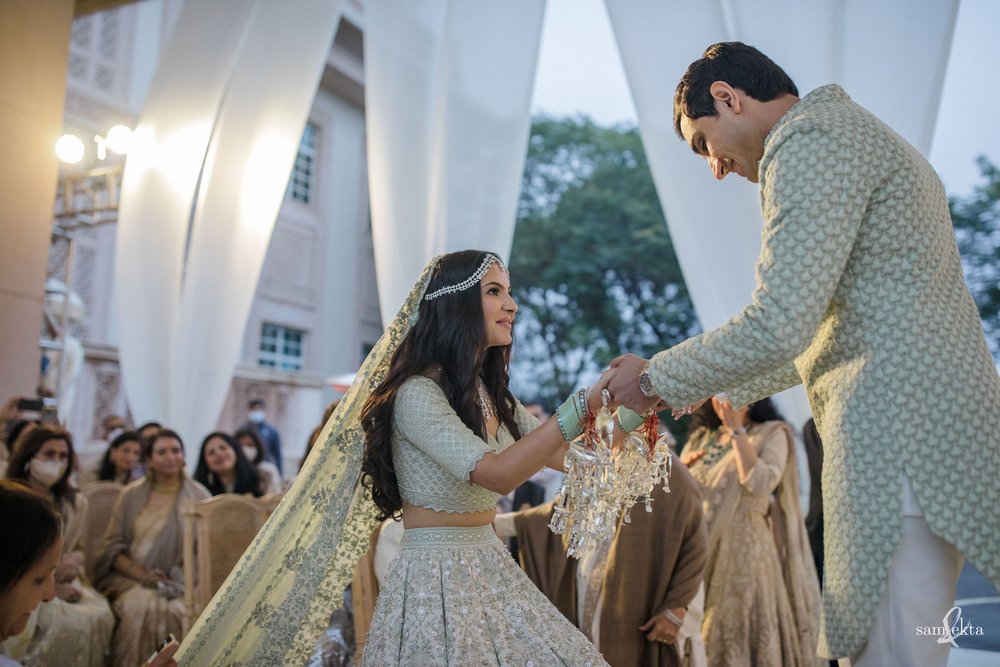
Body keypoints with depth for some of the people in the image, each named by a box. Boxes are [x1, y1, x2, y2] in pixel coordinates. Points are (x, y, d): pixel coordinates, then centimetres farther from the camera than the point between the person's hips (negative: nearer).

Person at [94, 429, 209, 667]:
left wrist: (183, 579, -12)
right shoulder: (131, 495, 9)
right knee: (140, 608, -31)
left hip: (180, 582, -1)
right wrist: (140, 574, -10)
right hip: (133, 578, 1)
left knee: (178, 611, -32)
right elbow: (113, 545, 6)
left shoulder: (199, 495, 6)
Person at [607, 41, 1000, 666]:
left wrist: (657, 379, -6)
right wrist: (722, 384, 28)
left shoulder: (809, 139, -9)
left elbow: (779, 326, -20)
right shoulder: (859, 136, 24)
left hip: (899, 431, -11)